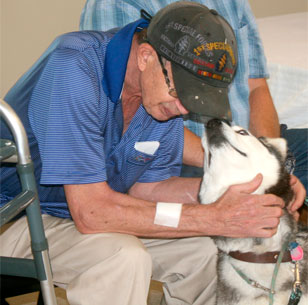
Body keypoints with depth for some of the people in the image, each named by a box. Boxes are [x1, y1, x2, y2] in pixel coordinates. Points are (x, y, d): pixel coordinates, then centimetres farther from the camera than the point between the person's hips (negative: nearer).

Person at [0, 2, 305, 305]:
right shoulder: (74, 68, -31)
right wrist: (215, 218, -34)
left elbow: (146, 188, 1)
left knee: (199, 246, -2)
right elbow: (90, 210, -35)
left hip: (88, 211, 7)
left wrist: (229, 187, -16)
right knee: (124, 256, -33)